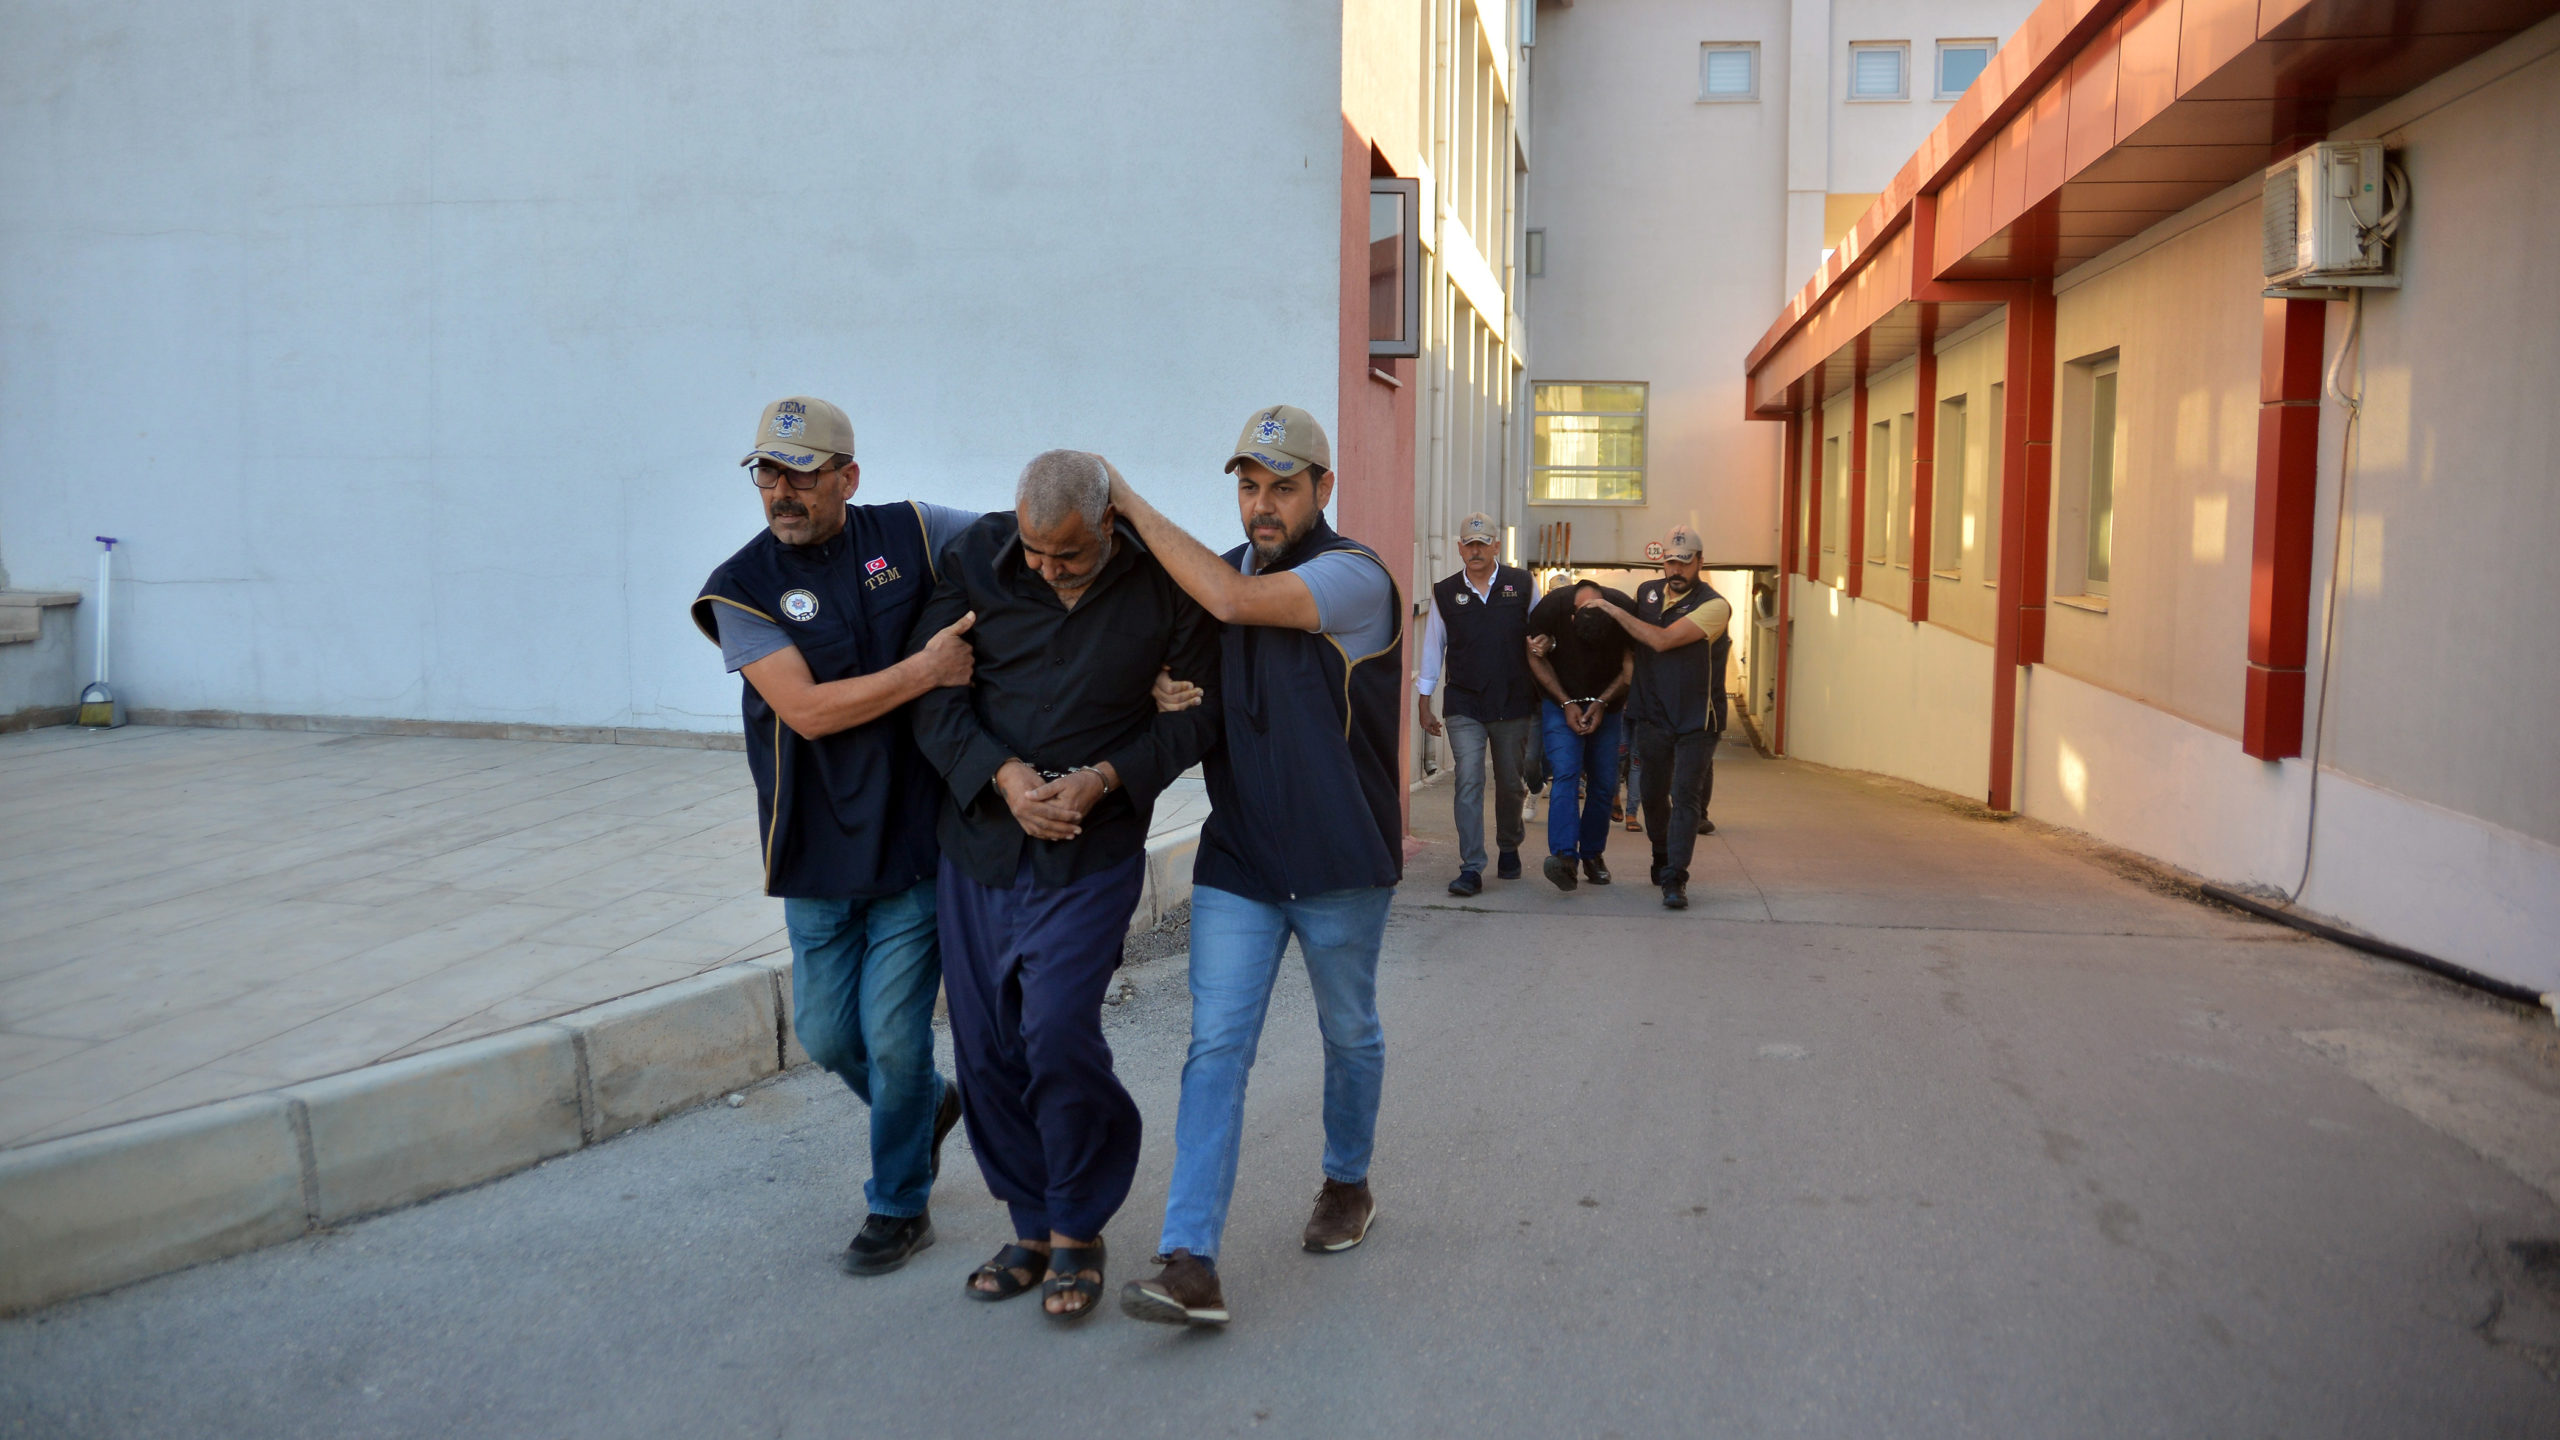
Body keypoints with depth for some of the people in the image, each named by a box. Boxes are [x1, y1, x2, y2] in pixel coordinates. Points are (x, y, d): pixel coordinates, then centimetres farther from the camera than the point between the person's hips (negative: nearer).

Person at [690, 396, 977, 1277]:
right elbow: (808, 709, -16)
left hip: (917, 840, -1)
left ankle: (898, 1206, 25)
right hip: (816, 853, 2)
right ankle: (929, 1105, 43)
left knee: (892, 1039, 2)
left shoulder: (910, 535, -3)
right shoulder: (741, 589, -6)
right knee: (825, 1034, 12)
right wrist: (927, 667, -19)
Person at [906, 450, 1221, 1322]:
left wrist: (1106, 777, -12)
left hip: (1093, 854, -3)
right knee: (987, 1047, 7)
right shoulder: (976, 559, -1)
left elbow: (1198, 712, 1)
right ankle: (1033, 1226, 26)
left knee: (1057, 1035, -13)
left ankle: (1077, 1232, 10)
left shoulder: (1164, 585, -7)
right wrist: (1002, 774, -14)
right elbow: (931, 690, 0)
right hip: (979, 843, 4)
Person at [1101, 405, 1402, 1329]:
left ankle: (1347, 1182, 41)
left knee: (1349, 1034, 16)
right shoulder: (1225, 570, 7)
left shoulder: (1354, 576, -14)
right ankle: (1191, 1263, -8)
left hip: (1340, 863, -4)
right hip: (1238, 860, 4)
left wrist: (1134, 504, -19)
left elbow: (1234, 601, -28)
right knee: (1216, 1047, -6)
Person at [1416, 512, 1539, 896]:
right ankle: (1471, 869, -11)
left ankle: (1509, 847, 36)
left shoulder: (1522, 585, 3)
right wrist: (1423, 703, 11)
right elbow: (1432, 647, 11)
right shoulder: (1445, 593, 5)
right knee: (1468, 783, -11)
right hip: (1464, 708, -1)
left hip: (1514, 704, 1)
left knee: (1510, 783, 11)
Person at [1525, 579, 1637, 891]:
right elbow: (1536, 657, -7)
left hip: (1606, 704, 2)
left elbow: (1632, 665, -5)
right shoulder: (1552, 606, -21)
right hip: (1561, 702, -2)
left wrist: (1602, 703, -12)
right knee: (1565, 774, -19)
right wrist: (1567, 703, -11)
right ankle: (1564, 855, -30)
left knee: (1604, 781, 1)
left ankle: (1592, 853, 17)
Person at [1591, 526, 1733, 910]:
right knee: (1654, 795, 12)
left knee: (1685, 795, -11)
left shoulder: (1714, 605, -11)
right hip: (1653, 715, 4)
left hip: (1697, 720, -4)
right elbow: (1628, 643, 24)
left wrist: (1614, 611, -13)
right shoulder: (1646, 592, 6)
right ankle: (1661, 859, 34)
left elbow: (1662, 640, -20)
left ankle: (1674, 880, -12)